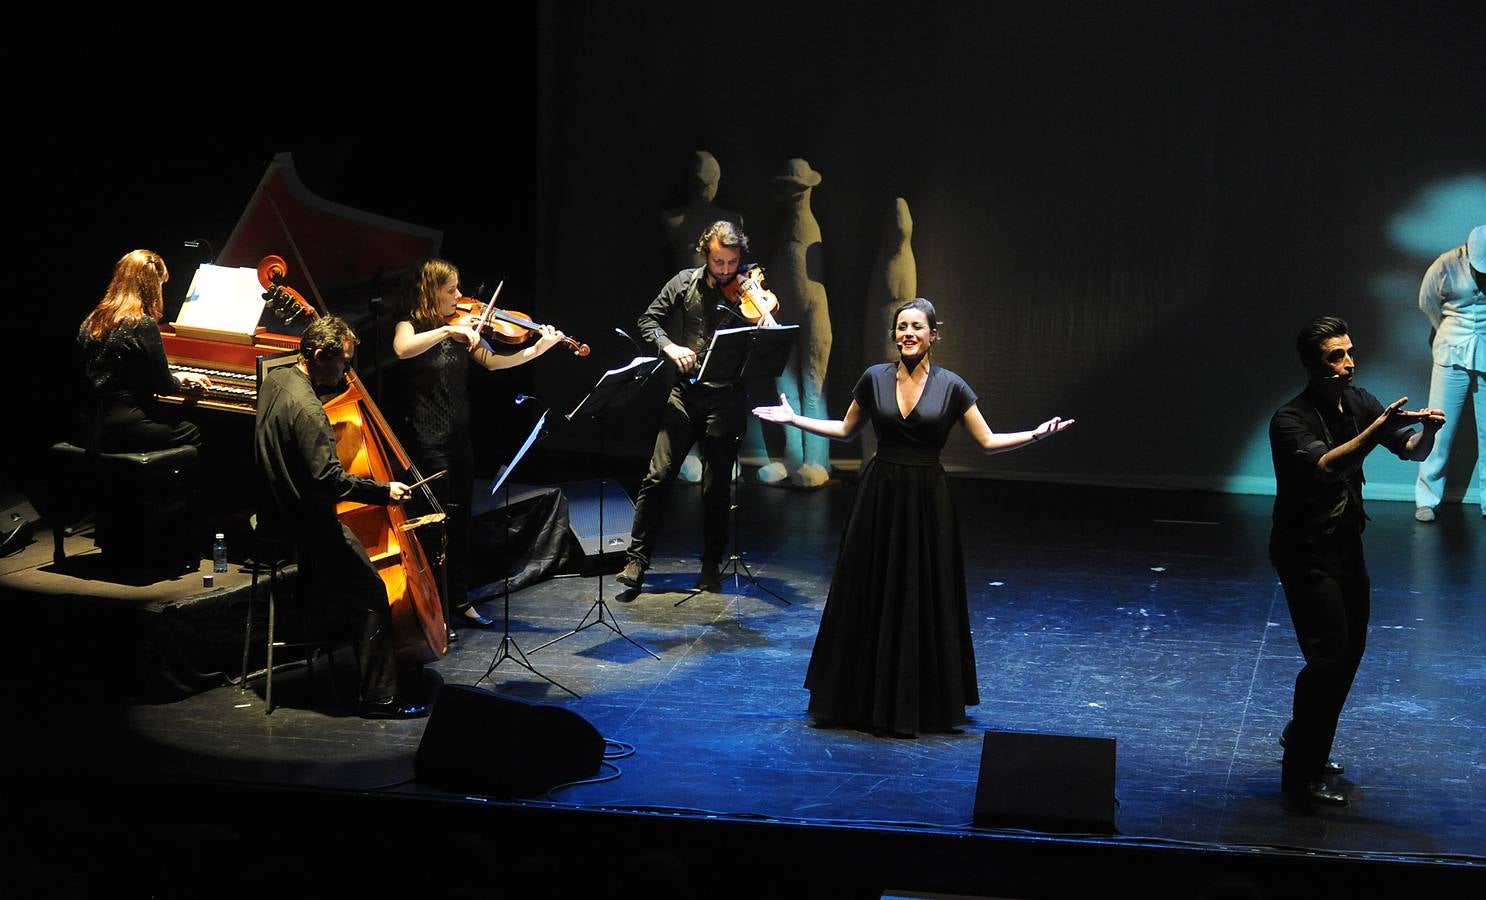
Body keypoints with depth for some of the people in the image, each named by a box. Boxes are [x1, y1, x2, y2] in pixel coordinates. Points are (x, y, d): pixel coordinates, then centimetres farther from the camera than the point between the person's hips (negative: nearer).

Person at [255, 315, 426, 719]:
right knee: (371, 594, -13)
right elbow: (328, 479, -31)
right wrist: (384, 491, -25)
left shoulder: (275, 379, 4)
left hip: (278, 512, 11)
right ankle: (380, 698, -13)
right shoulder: (306, 409, -27)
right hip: (303, 528, -11)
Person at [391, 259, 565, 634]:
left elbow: (493, 361, 0)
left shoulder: (463, 328, 9)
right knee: (436, 524, -5)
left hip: (458, 437, 7)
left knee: (460, 522, 12)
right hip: (426, 440, -7)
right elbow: (402, 349, -30)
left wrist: (536, 349, -12)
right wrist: (446, 329, -35)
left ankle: (460, 603, 21)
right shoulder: (411, 326, -7)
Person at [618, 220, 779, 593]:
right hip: (685, 393, 2)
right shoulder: (684, 282, 4)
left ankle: (711, 564, 18)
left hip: (726, 398, -2)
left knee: (715, 487, 3)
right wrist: (669, 346, -8)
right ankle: (637, 558, 4)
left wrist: (765, 318, -32)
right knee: (658, 476, -4)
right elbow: (649, 320, 9)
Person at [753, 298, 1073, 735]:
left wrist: (1036, 434, -11)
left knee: (925, 599, 3)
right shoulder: (874, 378, 1)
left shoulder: (951, 386, -3)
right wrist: (794, 419, 9)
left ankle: (923, 702, 15)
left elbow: (989, 441, 1)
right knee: (869, 597, 6)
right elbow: (845, 430, 14)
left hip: (927, 502, -1)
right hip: (879, 498, 1)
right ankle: (866, 698, 18)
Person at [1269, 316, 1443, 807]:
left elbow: (1410, 450, 0)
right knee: (1330, 656, -14)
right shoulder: (1290, 420, -20)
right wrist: (1375, 430, -46)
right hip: (1307, 550, -8)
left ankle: (1301, 736, 40)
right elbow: (1322, 466, -37)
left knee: (1351, 648, 18)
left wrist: (1426, 432, -22)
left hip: (1346, 542, 8)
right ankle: (1301, 776, -5)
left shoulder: (1358, 403, 2)